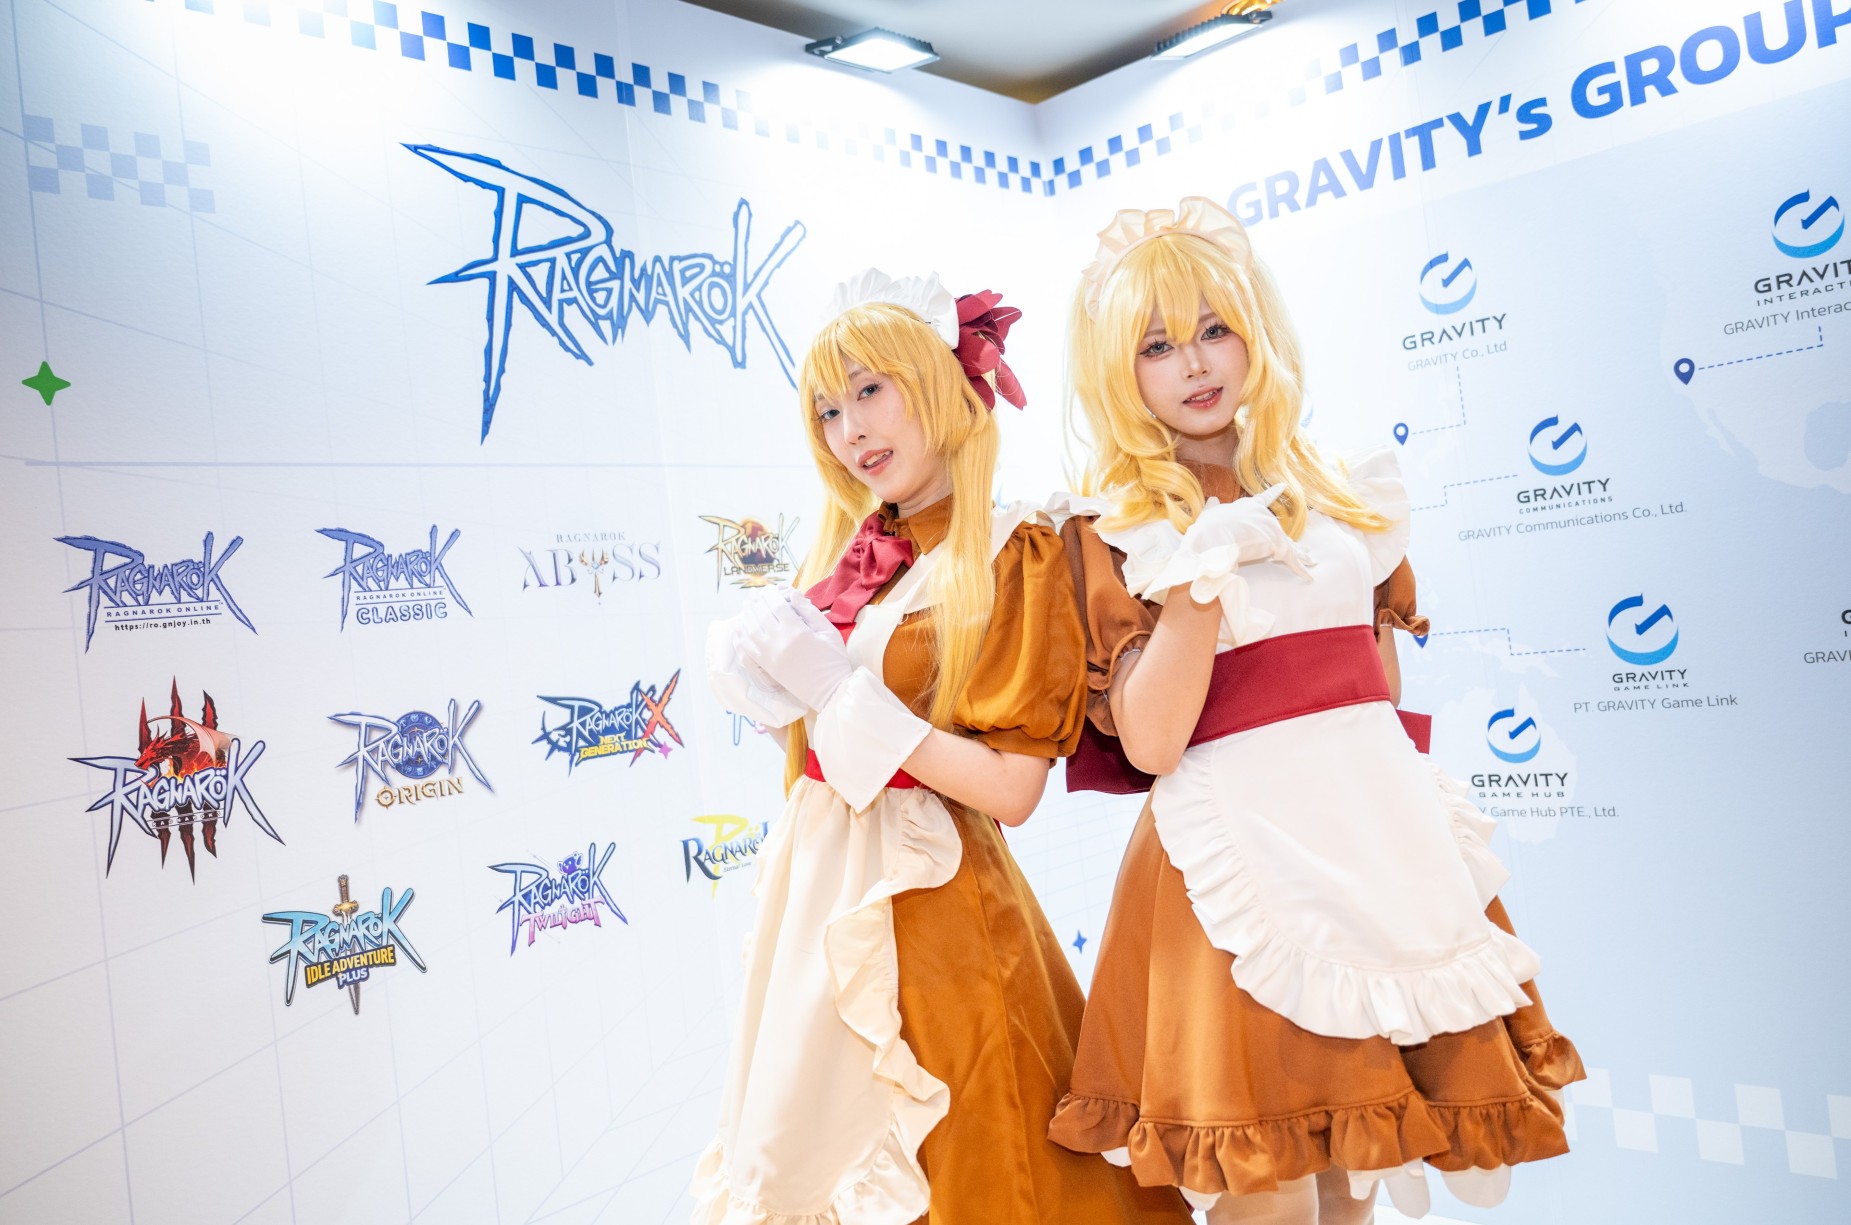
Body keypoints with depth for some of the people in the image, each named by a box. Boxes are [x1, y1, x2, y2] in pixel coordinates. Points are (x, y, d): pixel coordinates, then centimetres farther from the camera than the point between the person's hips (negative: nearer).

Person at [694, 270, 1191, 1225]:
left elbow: (1012, 790, -19)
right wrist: (763, 670, -7)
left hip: (927, 897, -6)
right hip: (818, 884, 7)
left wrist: (843, 694, -19)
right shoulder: (850, 554, 6)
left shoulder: (1011, 559, -13)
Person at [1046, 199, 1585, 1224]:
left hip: (1381, 833, 5)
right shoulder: (1112, 527, -3)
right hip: (1241, 853, -5)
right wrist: (1200, 572, -20)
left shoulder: (1337, 494, 11)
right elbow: (1147, 742, -14)